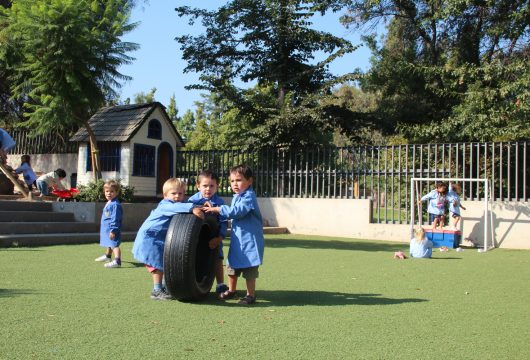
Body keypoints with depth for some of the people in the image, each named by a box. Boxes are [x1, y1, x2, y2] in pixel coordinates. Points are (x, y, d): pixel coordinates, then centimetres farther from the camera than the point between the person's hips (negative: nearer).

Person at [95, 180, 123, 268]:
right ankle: (107, 256, 50)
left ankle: (117, 261, -33)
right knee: (109, 244, 30)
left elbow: (115, 219, -24)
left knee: (114, 245, -22)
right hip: (107, 228, 11)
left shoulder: (115, 204, -20)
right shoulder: (108, 203, 14)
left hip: (112, 229, -11)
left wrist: (113, 230, -26)